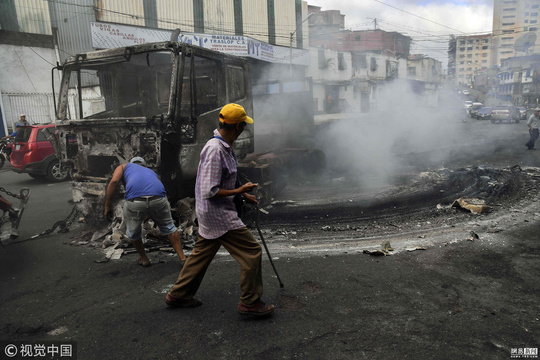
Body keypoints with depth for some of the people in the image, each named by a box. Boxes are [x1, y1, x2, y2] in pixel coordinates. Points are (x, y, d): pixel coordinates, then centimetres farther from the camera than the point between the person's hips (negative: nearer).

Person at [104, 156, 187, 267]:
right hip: (158, 199, 3)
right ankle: (182, 258, 30)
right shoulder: (151, 172, 39)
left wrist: (107, 206, 13)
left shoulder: (124, 167, 31)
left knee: (133, 232, 27)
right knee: (168, 227, 27)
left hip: (134, 201, -2)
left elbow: (114, 181, 9)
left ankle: (144, 258, 43)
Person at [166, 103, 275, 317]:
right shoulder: (215, 150, -24)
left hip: (210, 214, 10)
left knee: (202, 253, 21)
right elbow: (210, 192, -25)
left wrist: (242, 194, 15)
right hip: (217, 214, -10)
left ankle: (178, 295, 35)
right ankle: (250, 302, 9)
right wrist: (239, 191, -19)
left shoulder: (225, 147, 9)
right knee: (252, 251, -4)